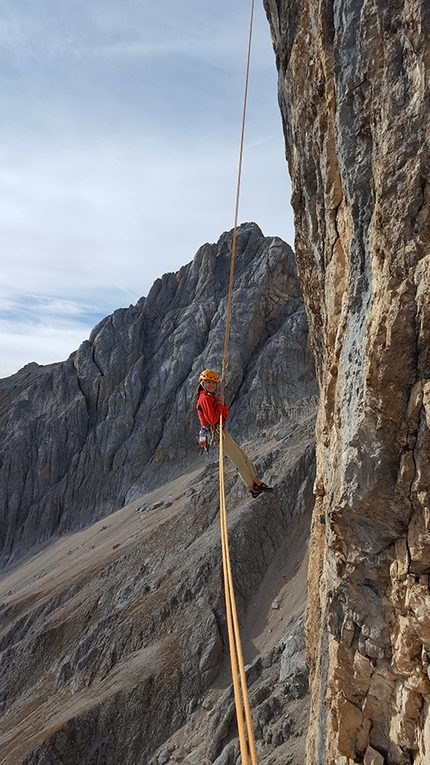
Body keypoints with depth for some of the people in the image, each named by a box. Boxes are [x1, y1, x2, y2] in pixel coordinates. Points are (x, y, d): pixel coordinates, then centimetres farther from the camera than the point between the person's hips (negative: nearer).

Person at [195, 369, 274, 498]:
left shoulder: (213, 398, 17)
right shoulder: (205, 399, -14)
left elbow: (226, 416, 11)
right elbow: (212, 419, -24)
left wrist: (223, 405, -8)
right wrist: (220, 406, -14)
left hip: (221, 432, 10)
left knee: (244, 457, 12)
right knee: (240, 462, -3)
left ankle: (256, 482, 17)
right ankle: (253, 487, 6)